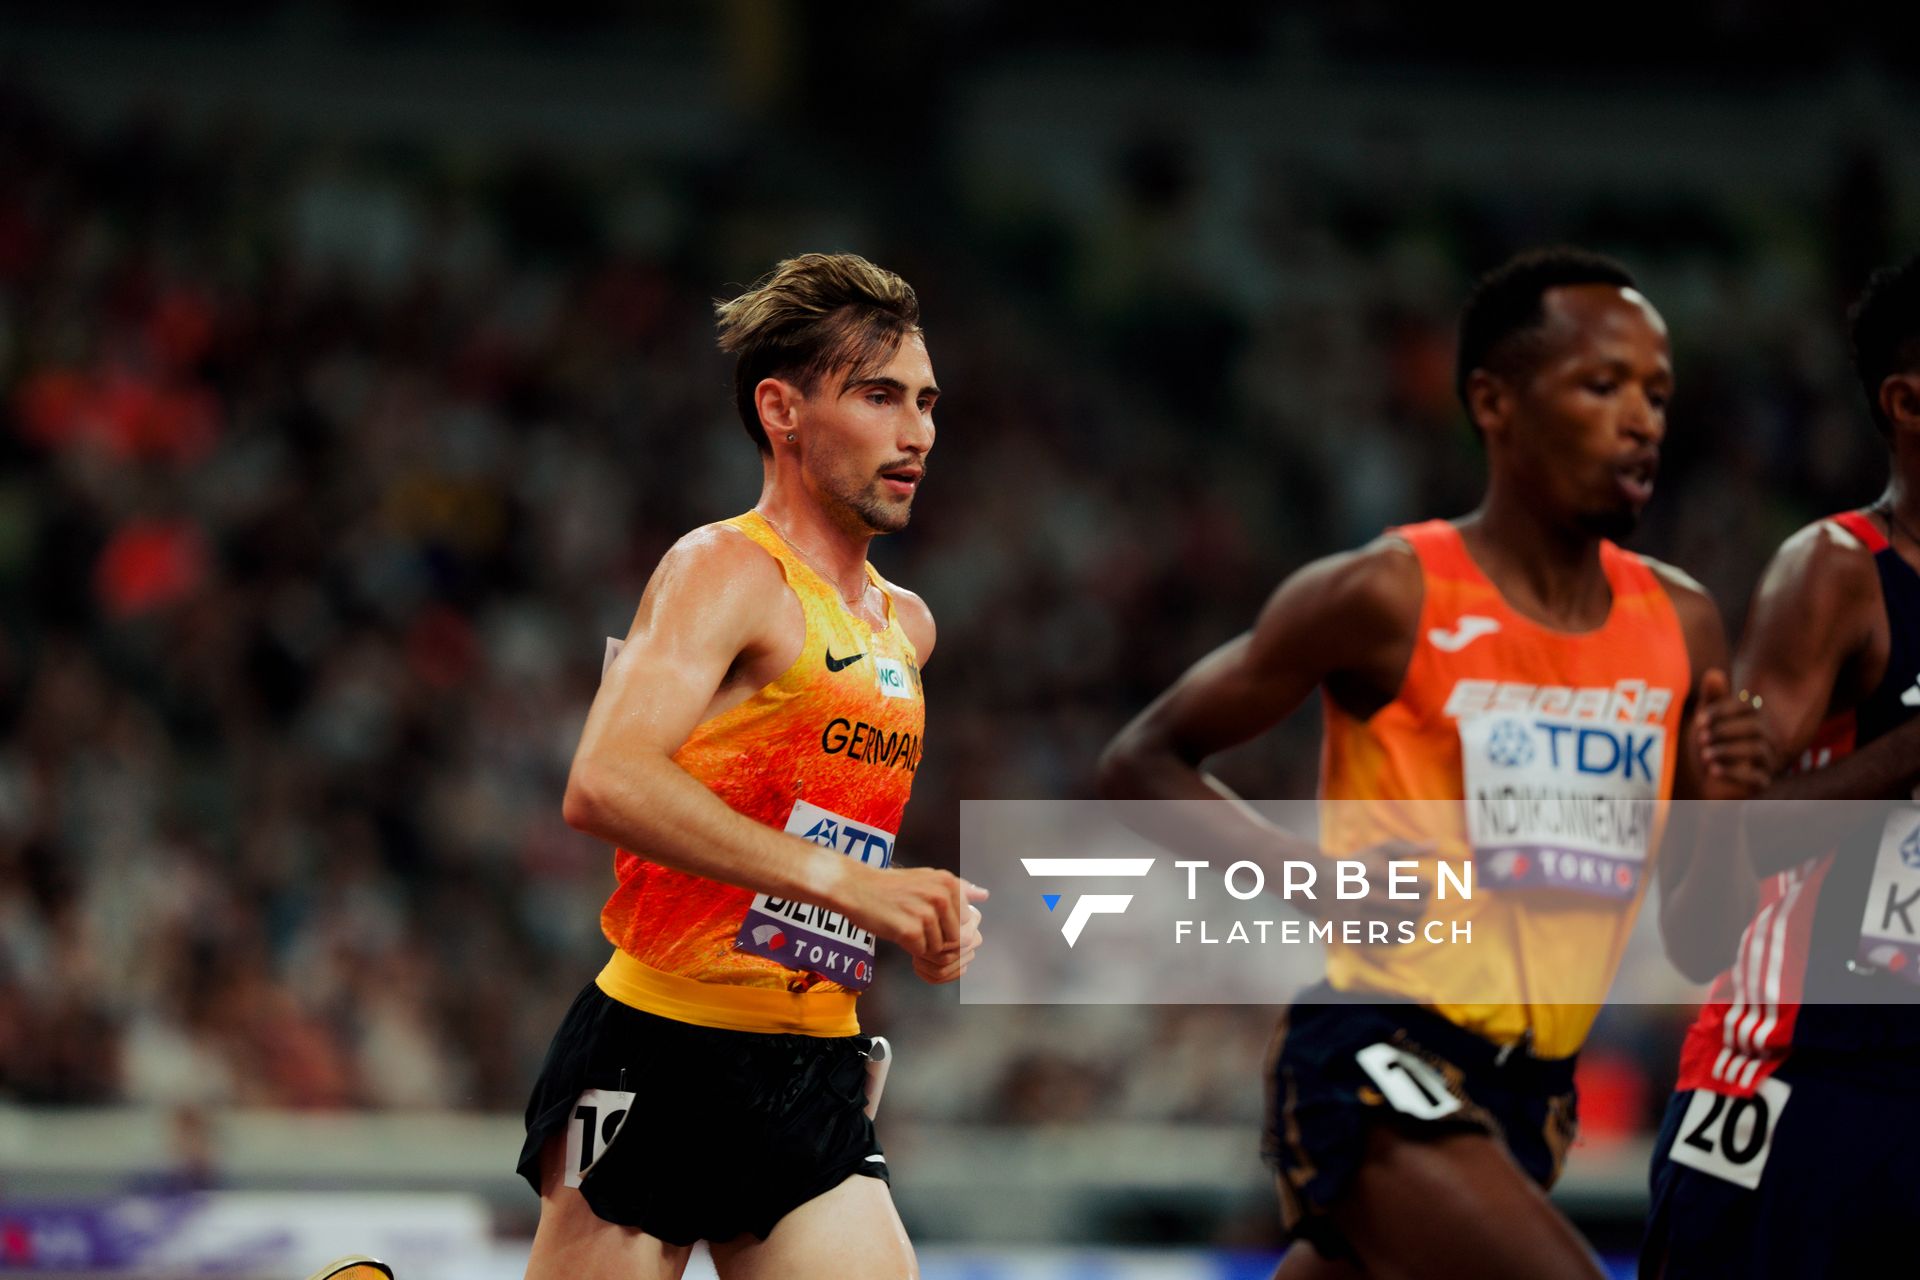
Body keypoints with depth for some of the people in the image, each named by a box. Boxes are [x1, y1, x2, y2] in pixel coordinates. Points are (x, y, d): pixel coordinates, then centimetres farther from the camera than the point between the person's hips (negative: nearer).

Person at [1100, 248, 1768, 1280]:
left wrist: (1721, 808, -7)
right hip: (1376, 1070, -7)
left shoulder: (1679, 624, 9)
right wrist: (1317, 875, -17)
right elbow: (1141, 763, -3)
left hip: (1533, 1086, 7)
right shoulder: (1389, 597, -9)